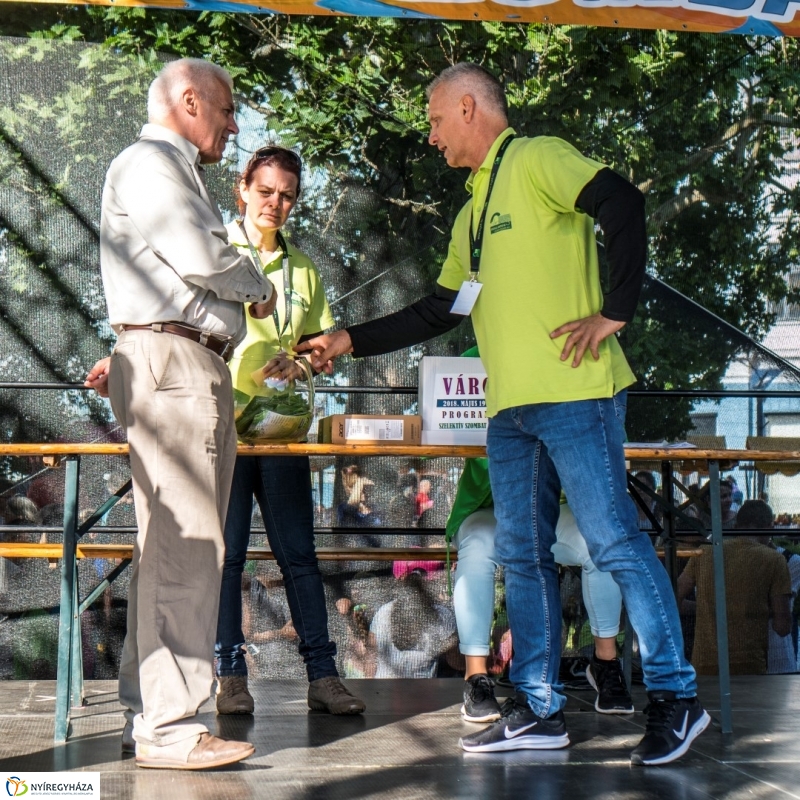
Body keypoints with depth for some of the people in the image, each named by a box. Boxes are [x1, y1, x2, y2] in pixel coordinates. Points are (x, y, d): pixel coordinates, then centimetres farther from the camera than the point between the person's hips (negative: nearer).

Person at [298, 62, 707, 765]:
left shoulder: (537, 159, -2)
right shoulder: (472, 212, 25)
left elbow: (623, 204, -17)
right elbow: (437, 312, 28)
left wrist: (615, 311, -18)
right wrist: (350, 341, 27)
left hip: (572, 394, -9)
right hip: (510, 407, 9)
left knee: (616, 543, -6)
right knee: (524, 555, 8)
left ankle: (676, 698, 2)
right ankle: (540, 711, 15)